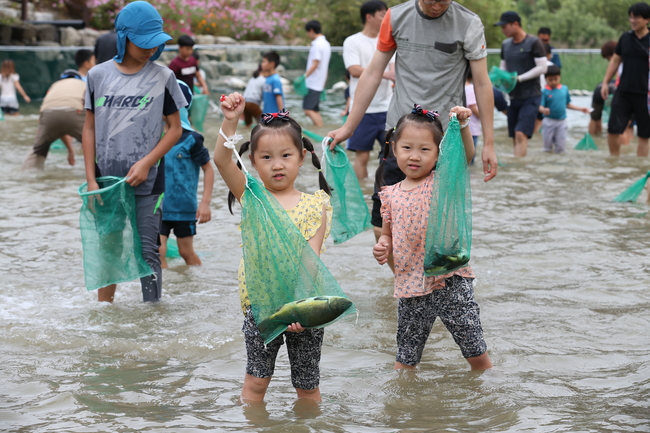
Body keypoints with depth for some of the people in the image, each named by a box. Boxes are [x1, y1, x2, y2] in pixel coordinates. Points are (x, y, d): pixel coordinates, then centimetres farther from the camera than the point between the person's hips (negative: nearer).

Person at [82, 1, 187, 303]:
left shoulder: (162, 77, -3)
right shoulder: (99, 75, 1)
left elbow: (175, 128, 0)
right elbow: (90, 128, 5)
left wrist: (146, 163, -12)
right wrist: (91, 180, 0)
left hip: (146, 183, -2)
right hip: (107, 179, 2)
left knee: (147, 252, 1)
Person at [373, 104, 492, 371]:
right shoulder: (391, 194, 7)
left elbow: (466, 155, -19)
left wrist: (462, 125, -34)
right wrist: (382, 247, -2)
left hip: (450, 282, -3)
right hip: (411, 286, 3)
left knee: (477, 354, 3)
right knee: (405, 359, 13)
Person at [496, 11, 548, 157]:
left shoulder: (533, 42, -8)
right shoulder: (506, 45, 11)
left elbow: (542, 67, -12)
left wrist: (519, 78, -18)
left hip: (530, 96, -7)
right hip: (513, 96, 7)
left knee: (521, 134, -17)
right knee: (515, 137, 6)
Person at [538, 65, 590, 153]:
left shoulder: (564, 89, 1)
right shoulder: (545, 92, -10)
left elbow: (568, 104, 11)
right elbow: (541, 106, -16)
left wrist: (581, 109, 8)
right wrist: (543, 110, -38)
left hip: (561, 122, 2)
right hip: (549, 121, -2)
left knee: (560, 149, 2)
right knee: (548, 148, 5)